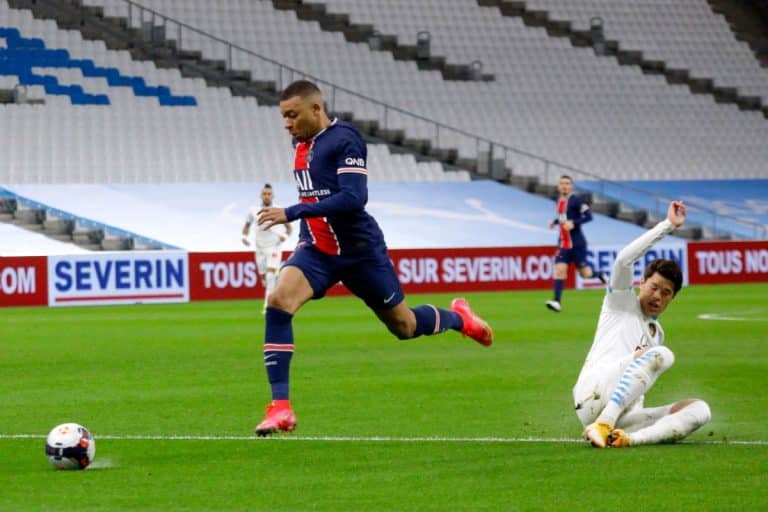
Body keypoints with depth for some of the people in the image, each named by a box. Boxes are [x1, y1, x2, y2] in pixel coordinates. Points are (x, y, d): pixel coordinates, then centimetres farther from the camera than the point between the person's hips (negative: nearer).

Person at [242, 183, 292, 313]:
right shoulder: (253, 211, 3)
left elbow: (289, 227, 7)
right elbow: (247, 226, 18)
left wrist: (285, 235, -13)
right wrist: (244, 236, -1)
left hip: (274, 248, -4)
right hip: (259, 249, 4)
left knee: (271, 274, -19)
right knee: (263, 277, 5)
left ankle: (268, 306, -23)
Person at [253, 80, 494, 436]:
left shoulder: (344, 139, -16)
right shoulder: (301, 143, 8)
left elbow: (354, 197, -27)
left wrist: (293, 213, -30)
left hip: (359, 250, -6)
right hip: (316, 250, 6)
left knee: (404, 326, 9)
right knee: (278, 302, -22)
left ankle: (458, 318, 44)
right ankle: (280, 408, -23)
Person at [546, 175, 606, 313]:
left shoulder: (576, 200, -11)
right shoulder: (560, 201, 11)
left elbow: (588, 216, -17)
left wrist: (573, 223, -28)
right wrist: (555, 221, 10)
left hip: (577, 243, -6)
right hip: (563, 243, 6)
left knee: (585, 273, 1)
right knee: (559, 269, -11)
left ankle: (600, 275, 35)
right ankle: (557, 301, -16)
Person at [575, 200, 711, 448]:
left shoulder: (657, 334, 33)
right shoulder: (621, 302, 16)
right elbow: (624, 259, -3)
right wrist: (668, 225, -2)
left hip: (623, 415, 6)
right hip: (593, 396, -6)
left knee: (699, 410, -17)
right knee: (662, 354, -28)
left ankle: (628, 439, -42)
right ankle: (602, 426, -40)